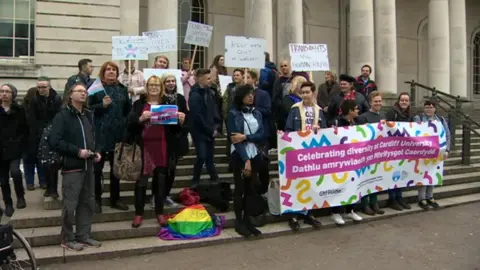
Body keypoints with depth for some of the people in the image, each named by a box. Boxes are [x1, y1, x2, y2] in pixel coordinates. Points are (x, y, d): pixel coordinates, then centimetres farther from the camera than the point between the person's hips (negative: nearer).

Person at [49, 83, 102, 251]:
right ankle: (68, 239, 12)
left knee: (88, 202, 11)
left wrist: (96, 152, 3)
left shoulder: (88, 115, 16)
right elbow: (54, 141, -15)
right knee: (70, 204, -2)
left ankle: (84, 236, 22)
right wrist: (77, 151, -19)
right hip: (72, 166, -7)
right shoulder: (62, 116, -5)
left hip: (88, 166, 7)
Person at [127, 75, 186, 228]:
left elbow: (174, 128, 8)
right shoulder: (139, 104, 4)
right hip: (144, 146, -1)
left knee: (161, 180, 9)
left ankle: (159, 212, 21)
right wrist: (141, 119, -22)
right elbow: (130, 124, -5)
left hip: (162, 147, 2)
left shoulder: (168, 104, 8)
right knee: (141, 181, 3)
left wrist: (181, 121, -12)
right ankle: (139, 213, 16)